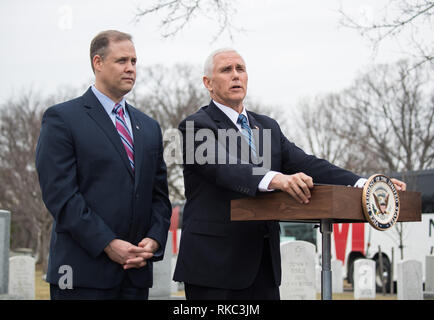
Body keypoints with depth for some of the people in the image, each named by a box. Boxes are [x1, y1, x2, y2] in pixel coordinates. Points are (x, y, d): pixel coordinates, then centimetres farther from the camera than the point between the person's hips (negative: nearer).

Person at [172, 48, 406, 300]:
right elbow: (225, 167, -23)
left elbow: (305, 164, 4)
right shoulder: (196, 126, -4)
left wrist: (363, 184, -12)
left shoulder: (268, 127, 17)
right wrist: (274, 179, -41)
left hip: (264, 262, 6)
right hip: (215, 264, -6)